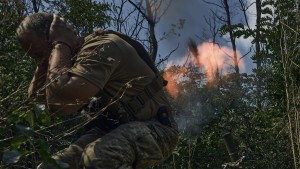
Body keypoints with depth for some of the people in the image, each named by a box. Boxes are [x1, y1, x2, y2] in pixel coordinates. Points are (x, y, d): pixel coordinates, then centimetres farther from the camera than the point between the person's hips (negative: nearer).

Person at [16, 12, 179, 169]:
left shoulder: (101, 47, -20)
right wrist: (43, 61, -2)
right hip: (116, 128, 9)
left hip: (153, 127, -9)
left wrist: (60, 45, -21)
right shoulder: (74, 57, 9)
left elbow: (58, 103, -33)